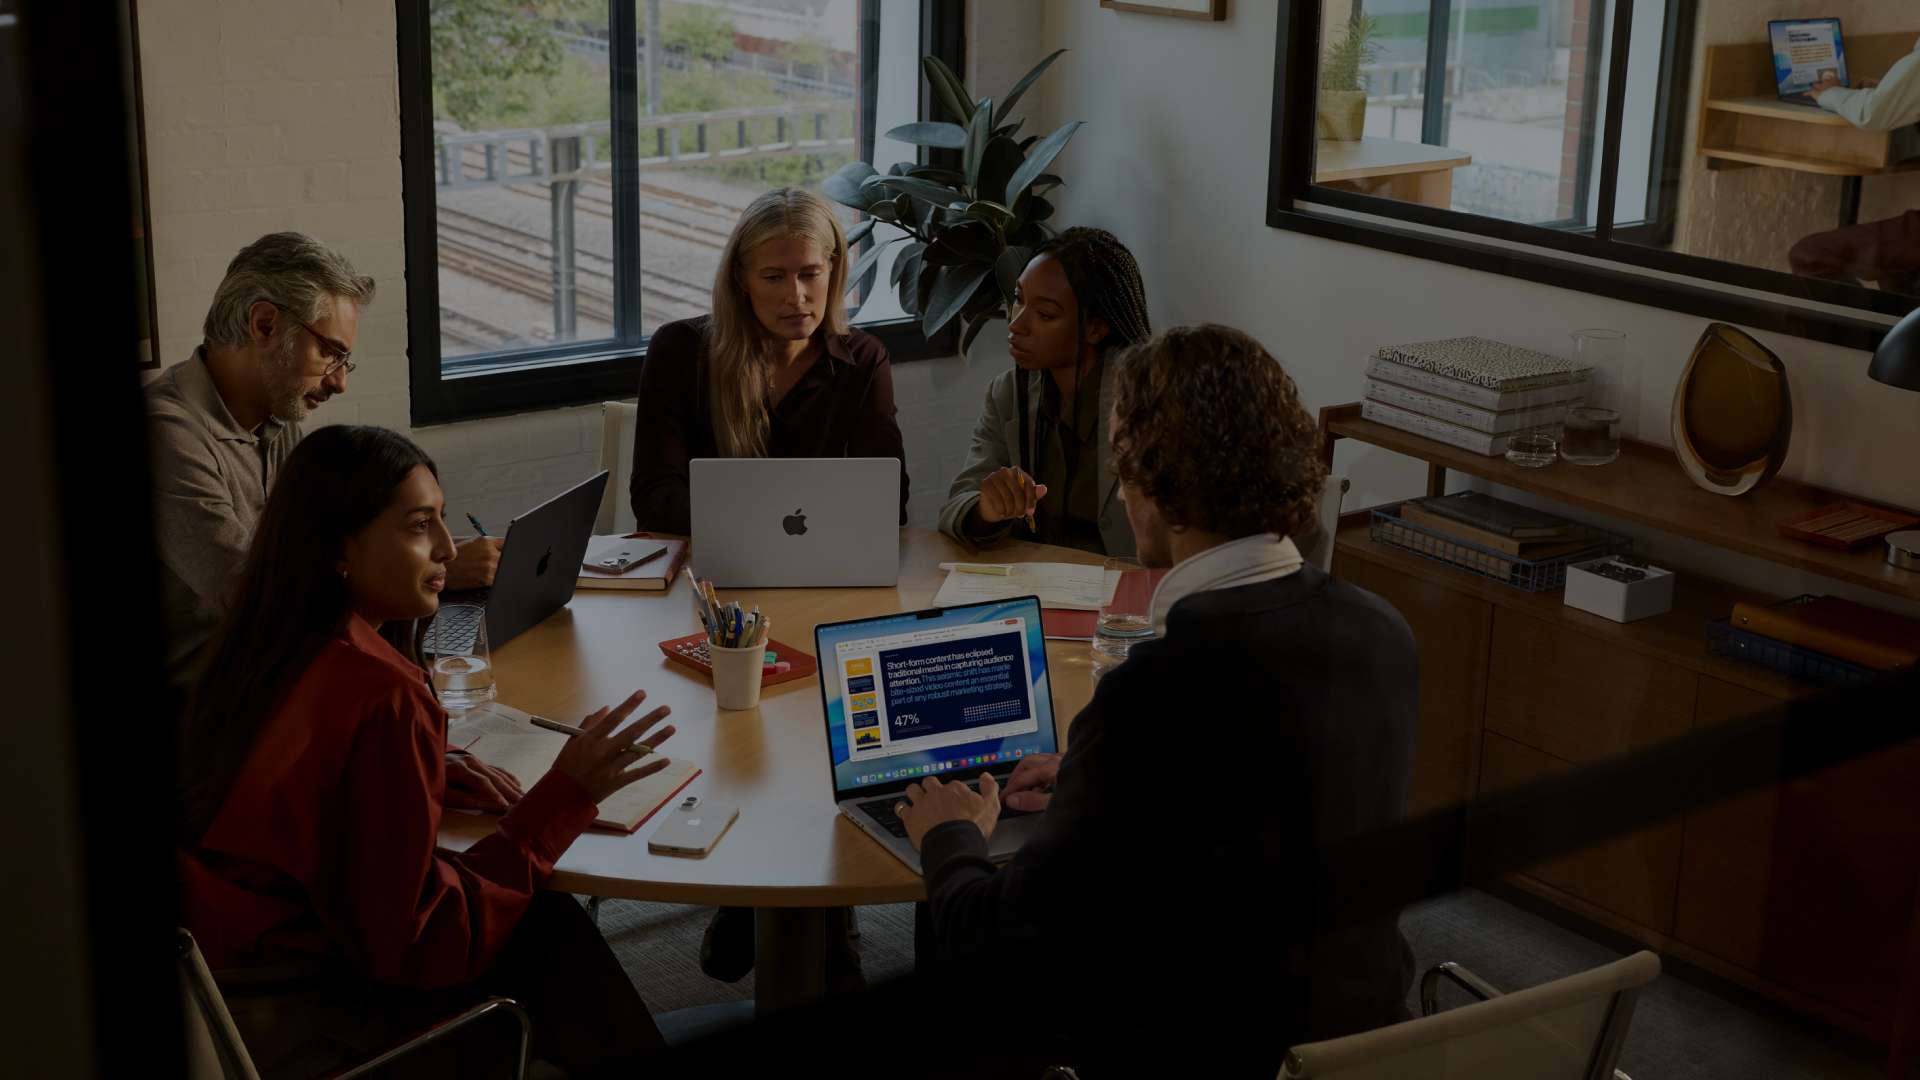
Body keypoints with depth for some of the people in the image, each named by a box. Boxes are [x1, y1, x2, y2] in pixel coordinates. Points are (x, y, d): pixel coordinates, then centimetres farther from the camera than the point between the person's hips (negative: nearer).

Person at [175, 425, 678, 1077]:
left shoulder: (269, 649, -2)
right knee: (549, 934, 7)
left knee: (542, 917, 14)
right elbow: (416, 944, -23)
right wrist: (564, 796, -19)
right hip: (296, 1025, -8)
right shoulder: (379, 696, -27)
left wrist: (435, 768, 2)